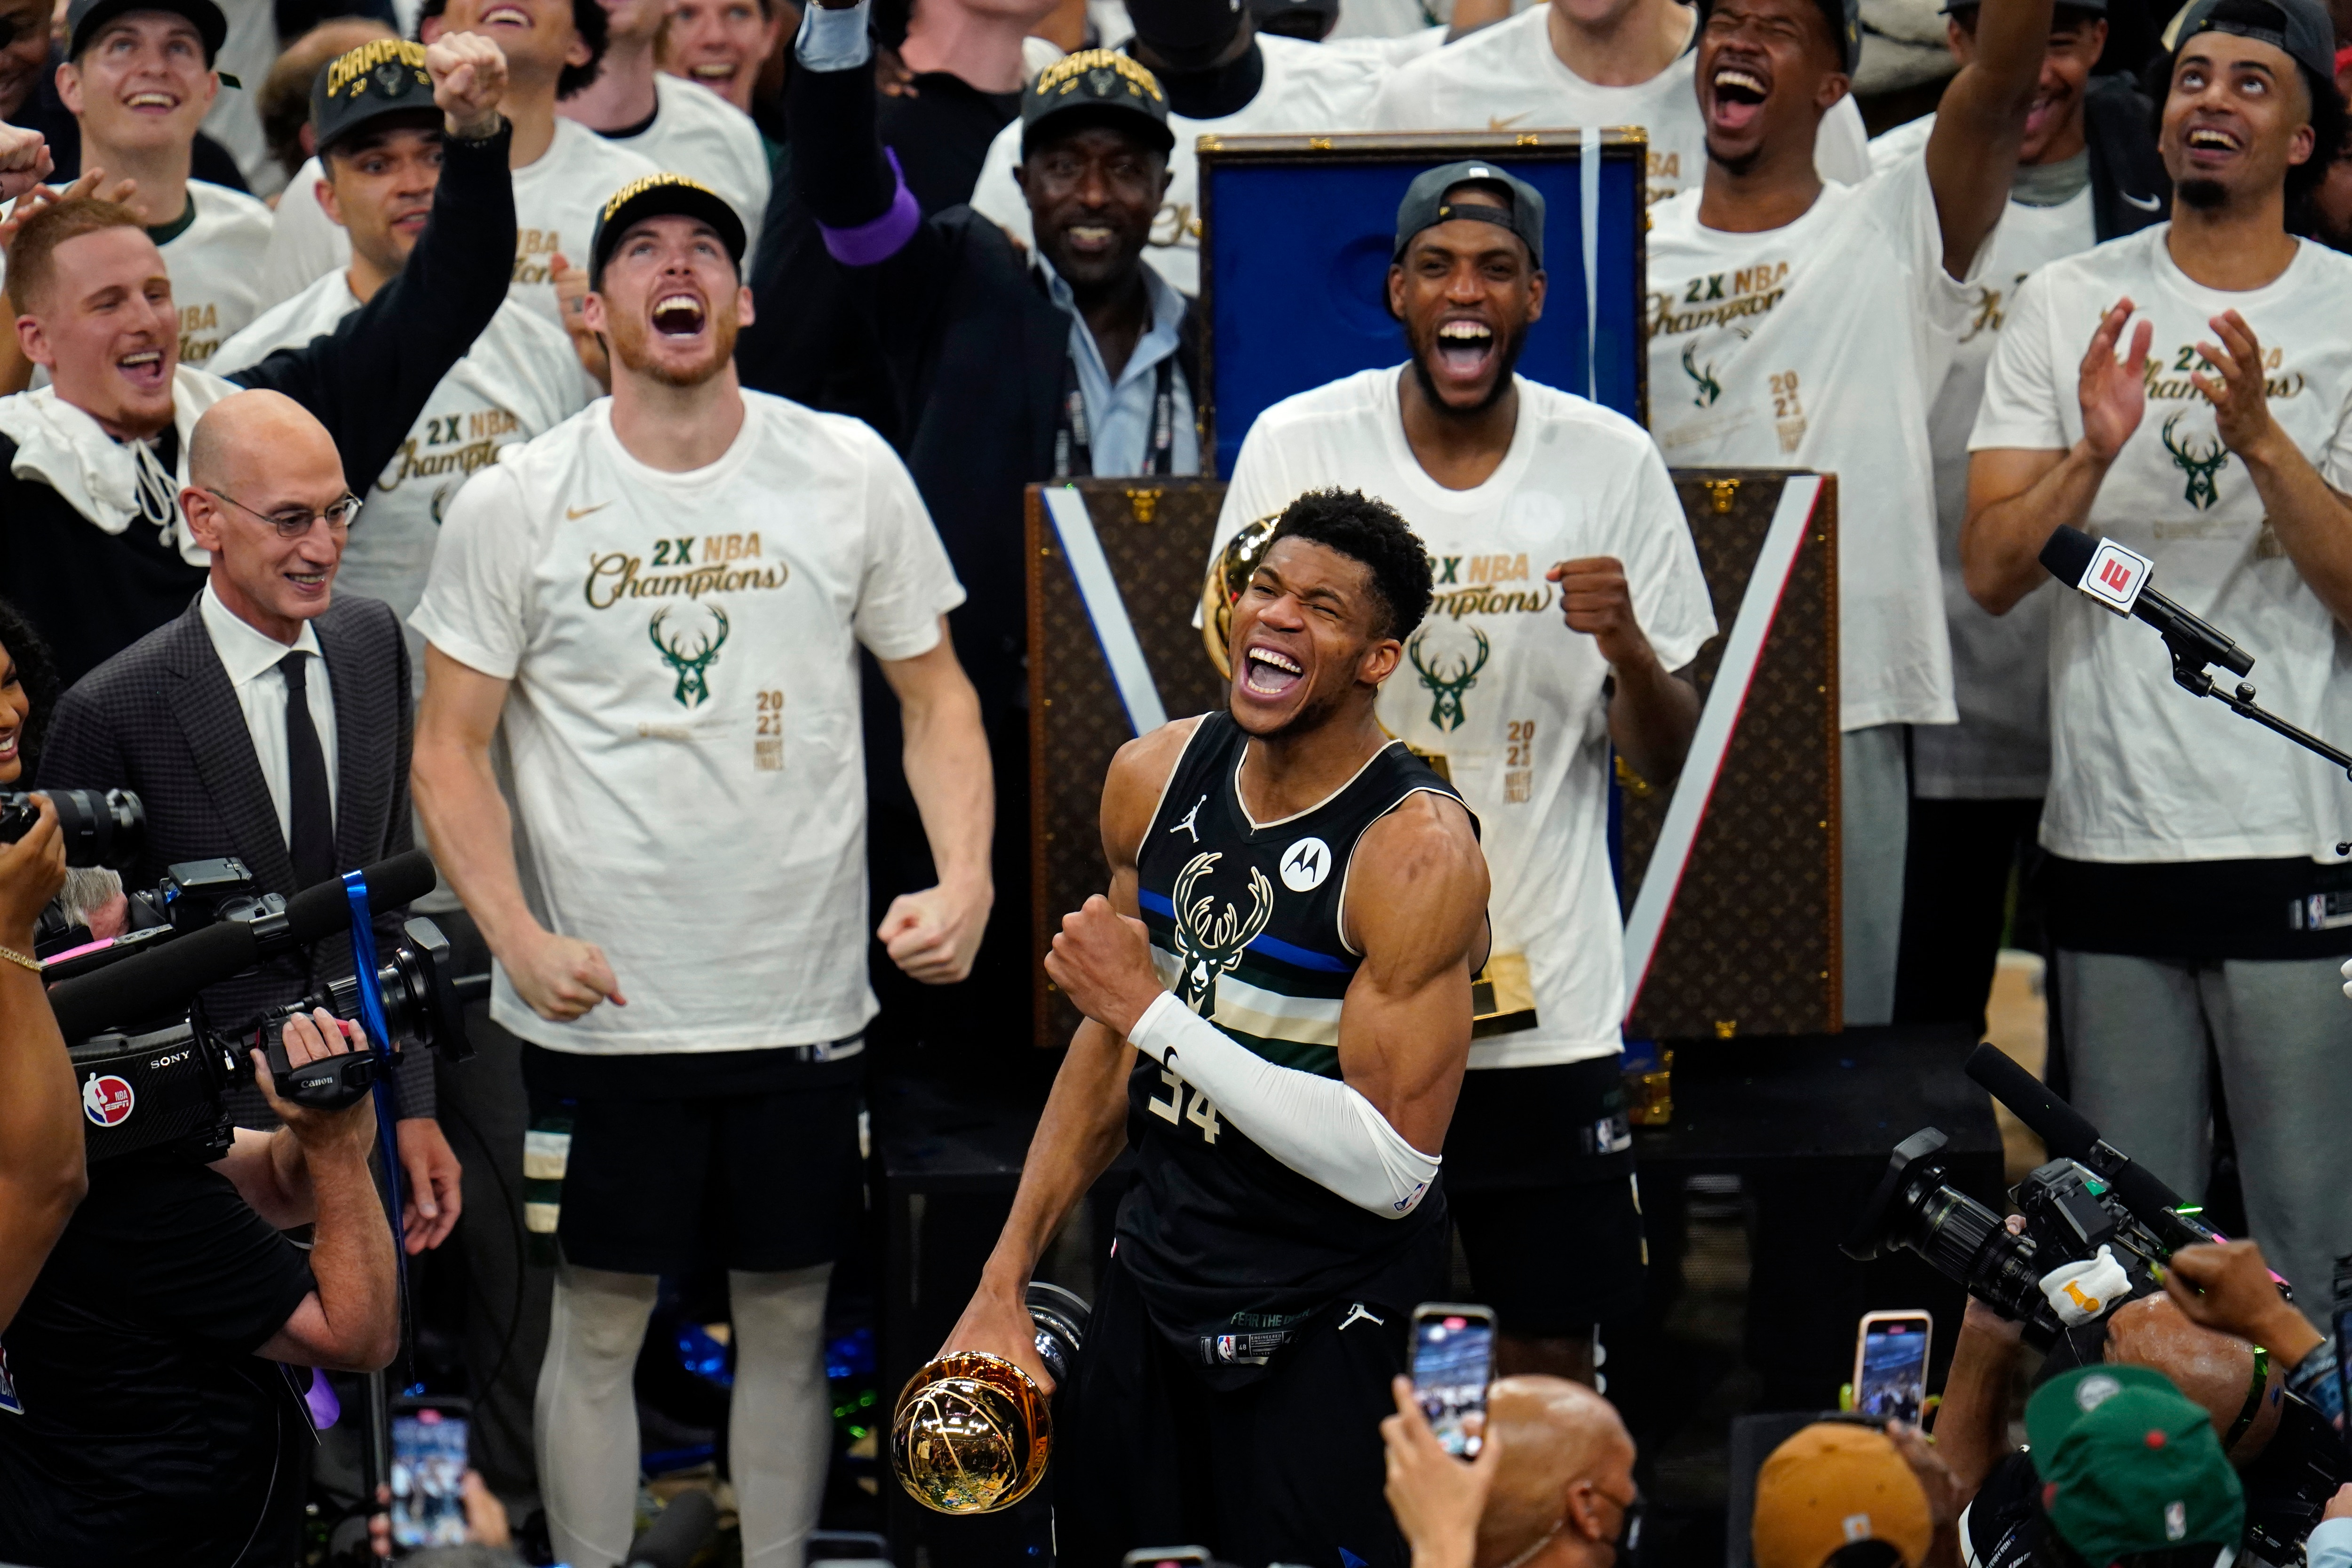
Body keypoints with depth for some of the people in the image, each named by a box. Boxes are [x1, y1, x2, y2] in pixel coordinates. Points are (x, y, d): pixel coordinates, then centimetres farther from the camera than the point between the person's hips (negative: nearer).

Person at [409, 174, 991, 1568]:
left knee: (790, 1316, 10)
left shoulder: (849, 472, 1)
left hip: (805, 996, 1)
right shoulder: (514, 506, -2)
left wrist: (967, 880, -9)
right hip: (601, 1007, -1)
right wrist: (518, 936, -14)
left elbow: (936, 692, 7)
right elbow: (451, 748, 0)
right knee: (599, 1319, 6)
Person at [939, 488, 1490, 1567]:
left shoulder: (1420, 851, -20)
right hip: (1152, 1275, 6)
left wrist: (1151, 1010, -23)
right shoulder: (1155, 776, 1)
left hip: (1323, 1328, -6)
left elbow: (1391, 1169, -25)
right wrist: (1004, 1286, 12)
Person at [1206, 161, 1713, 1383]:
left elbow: (1671, 765, 3)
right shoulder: (1297, 447, -2)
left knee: (1553, 1332, 7)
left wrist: (1627, 648, -16)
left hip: (1546, 996, 1)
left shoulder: (1612, 463, 1)